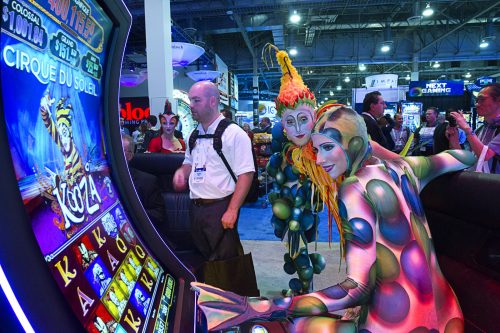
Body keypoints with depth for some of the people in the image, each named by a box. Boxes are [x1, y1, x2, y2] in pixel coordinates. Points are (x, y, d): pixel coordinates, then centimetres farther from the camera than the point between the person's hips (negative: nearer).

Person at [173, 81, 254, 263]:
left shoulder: (234, 133, -12)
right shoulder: (193, 134, 10)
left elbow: (245, 174, -16)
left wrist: (232, 211, -20)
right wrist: (181, 171, 0)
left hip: (220, 208, -7)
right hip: (195, 208, 7)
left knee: (225, 260, 4)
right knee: (203, 257, 19)